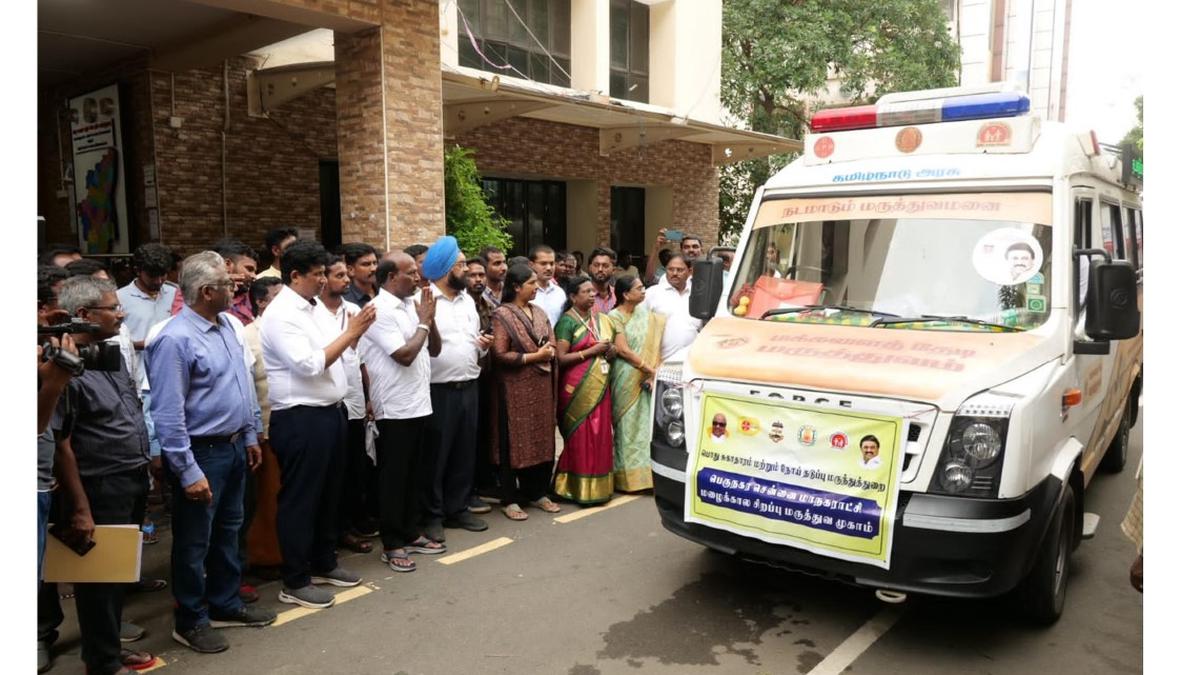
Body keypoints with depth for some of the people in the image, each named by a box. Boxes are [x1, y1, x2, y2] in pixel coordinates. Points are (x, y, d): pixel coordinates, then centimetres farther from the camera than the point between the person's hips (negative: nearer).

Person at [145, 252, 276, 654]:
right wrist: (189, 472, -21)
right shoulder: (176, 339, -21)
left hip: (233, 446, 8)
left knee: (228, 531, 20)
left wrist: (249, 436, 15)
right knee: (194, 542, 8)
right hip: (202, 452, -8)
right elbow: (168, 414, -21)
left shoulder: (225, 323, 5)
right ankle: (191, 621, 25)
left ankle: (225, 604, 37)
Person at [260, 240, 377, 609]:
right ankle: (295, 582, 12)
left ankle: (324, 563, 32)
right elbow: (310, 365, -22)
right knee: (300, 499, 1)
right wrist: (350, 333, -17)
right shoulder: (280, 314, -14)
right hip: (301, 419, -9)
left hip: (329, 412, 9)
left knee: (328, 493, 18)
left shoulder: (311, 307, 13)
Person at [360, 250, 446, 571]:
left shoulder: (412, 306, 9)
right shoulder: (380, 310, -14)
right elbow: (405, 355, -20)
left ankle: (412, 533, 28)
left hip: (418, 405, 8)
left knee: (413, 475, 16)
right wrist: (424, 321, -10)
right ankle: (392, 544, 12)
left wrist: (429, 318, -2)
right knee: (393, 478, 2)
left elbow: (434, 349, 12)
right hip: (394, 409, -8)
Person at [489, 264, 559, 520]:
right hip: (516, 387, -6)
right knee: (515, 441, 0)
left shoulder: (539, 312, 11)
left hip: (541, 385, 6)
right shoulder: (502, 315, -10)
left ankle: (537, 493, 23)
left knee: (541, 439, 10)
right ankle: (510, 499, 11)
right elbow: (499, 354, -16)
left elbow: (552, 345, 14)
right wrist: (534, 356, -14)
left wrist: (548, 352, -9)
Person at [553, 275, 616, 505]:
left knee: (601, 436, 7)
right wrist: (592, 351, -15)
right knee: (580, 438, -2)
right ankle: (580, 489, 8)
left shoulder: (601, 319, 14)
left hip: (600, 387, 6)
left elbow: (609, 347, 27)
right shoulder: (567, 321, -6)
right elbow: (560, 358, -14)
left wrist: (611, 351, 4)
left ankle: (598, 487, 18)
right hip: (578, 388, -6)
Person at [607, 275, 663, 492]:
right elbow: (622, 350, -14)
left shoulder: (646, 316, 10)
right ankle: (627, 477, 9)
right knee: (627, 424, 0)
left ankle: (644, 474, 15)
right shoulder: (615, 317, -8)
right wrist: (649, 369, -12)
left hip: (646, 377, 6)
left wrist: (654, 372, -8)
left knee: (646, 422, 7)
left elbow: (654, 347, 6)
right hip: (627, 378, -6)